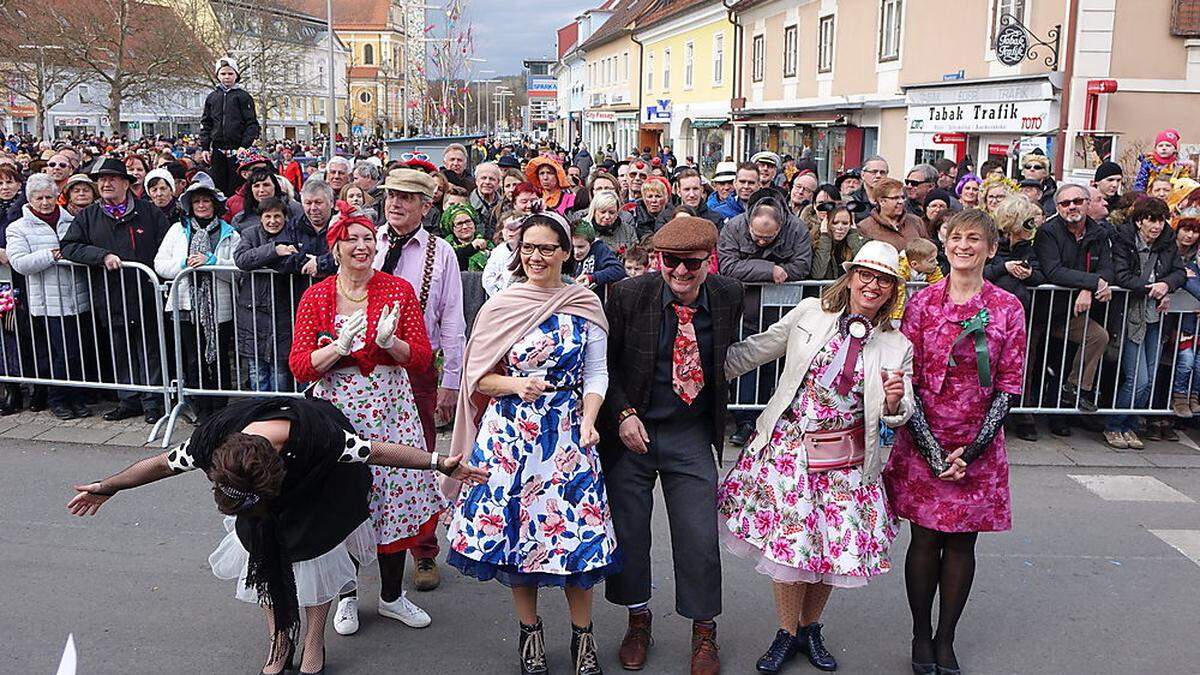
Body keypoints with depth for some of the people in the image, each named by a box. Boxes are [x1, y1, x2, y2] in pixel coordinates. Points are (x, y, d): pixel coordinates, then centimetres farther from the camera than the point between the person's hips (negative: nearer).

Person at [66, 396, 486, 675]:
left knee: (316, 554, -1)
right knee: (264, 554, 3)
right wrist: (106, 488, -2)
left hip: (320, 489, -3)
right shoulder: (211, 440, -36)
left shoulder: (321, 437, -47)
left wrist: (439, 463, -34)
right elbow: (162, 464, -16)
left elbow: (381, 452, -34)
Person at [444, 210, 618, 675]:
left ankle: (582, 634, 22)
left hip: (568, 434, 0)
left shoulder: (586, 306, 3)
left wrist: (588, 422, -11)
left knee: (577, 532, 1)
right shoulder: (498, 307, 1)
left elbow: (596, 374, 4)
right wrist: (516, 385, -16)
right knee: (515, 528, 6)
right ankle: (529, 631, 27)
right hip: (510, 434, 0)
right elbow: (479, 376, 3)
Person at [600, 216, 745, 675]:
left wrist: (719, 421, 10)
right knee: (627, 530, 10)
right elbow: (604, 363, -3)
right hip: (631, 430, 0)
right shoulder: (627, 296, -12)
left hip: (692, 435, 1)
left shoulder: (728, 297, -5)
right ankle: (638, 619, 35)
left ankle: (704, 630, 26)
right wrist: (623, 415, -13)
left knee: (699, 535, 2)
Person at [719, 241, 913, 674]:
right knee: (788, 540, 2)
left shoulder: (897, 347, 2)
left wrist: (894, 402, -20)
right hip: (788, 446, -1)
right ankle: (788, 633, 24)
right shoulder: (810, 313, -1)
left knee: (835, 546, 6)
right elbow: (751, 351, 6)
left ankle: (810, 627, 33)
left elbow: (899, 416, 3)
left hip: (846, 458, 1)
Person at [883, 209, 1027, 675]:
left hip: (979, 447, 1)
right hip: (922, 442, -1)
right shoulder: (922, 302, -3)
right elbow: (906, 379, -5)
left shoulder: (1007, 308, -2)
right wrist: (934, 452, -12)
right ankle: (921, 635, 23)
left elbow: (1009, 388, -2)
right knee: (925, 538, 6)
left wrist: (971, 452, -10)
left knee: (962, 542, 9)